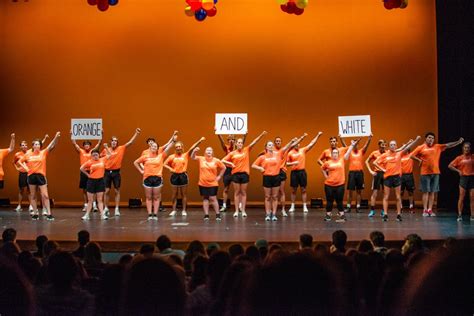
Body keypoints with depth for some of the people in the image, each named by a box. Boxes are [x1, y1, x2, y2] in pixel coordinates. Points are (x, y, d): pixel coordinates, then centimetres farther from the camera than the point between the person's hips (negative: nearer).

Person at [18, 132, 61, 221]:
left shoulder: (43, 153, 0)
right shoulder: (28, 154, 5)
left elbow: (52, 146, -12)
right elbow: (20, 161, 18)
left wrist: (56, 138, -26)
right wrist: (25, 167, 1)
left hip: (41, 175, -2)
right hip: (31, 176, 2)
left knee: (45, 195, -6)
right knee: (33, 196, 8)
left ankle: (49, 213, -4)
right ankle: (35, 213, 15)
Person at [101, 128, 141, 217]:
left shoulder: (121, 149, -1)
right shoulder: (105, 150, 2)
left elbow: (130, 142, -7)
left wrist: (136, 134, -15)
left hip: (116, 172, 0)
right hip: (107, 172, 0)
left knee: (117, 191, 4)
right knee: (107, 191, 4)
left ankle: (117, 209, 8)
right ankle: (106, 209, 12)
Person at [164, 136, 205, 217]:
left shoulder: (185, 155, 3)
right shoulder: (172, 156, 6)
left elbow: (192, 148, -7)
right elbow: (165, 164, 9)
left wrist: (200, 141, -17)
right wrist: (170, 169, -9)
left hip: (183, 175, -1)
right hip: (175, 176, 1)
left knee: (184, 194, 5)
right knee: (174, 194, 7)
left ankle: (184, 210, 11)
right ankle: (174, 210, 14)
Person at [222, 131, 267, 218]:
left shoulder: (246, 150, 3)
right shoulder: (232, 153, 3)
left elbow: (254, 142, -6)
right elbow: (223, 160, 6)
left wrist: (261, 135, -16)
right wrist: (230, 164, -8)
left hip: (245, 174, 0)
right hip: (236, 174, 0)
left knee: (243, 193, 5)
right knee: (236, 193, 6)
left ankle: (243, 211, 8)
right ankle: (236, 211, 8)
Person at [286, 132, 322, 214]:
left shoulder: (303, 150, 4)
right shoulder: (290, 153, 1)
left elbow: (312, 143, 2)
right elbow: (287, 163, 6)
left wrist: (318, 135, -3)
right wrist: (293, 163, -14)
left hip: (302, 172, 1)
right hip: (294, 172, -1)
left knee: (303, 190, 4)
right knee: (293, 190, 6)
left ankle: (304, 206, 8)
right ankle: (292, 206, 13)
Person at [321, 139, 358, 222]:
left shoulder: (341, 160, 2)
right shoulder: (328, 163, 1)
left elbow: (348, 152, -4)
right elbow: (322, 169, 18)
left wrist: (352, 145, -11)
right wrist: (325, 175, 8)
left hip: (340, 185, 0)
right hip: (329, 185, 0)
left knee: (339, 201, 6)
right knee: (329, 201, 7)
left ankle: (342, 215, 11)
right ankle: (328, 215, 14)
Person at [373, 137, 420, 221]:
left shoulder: (399, 153, 3)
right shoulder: (385, 155, 3)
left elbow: (407, 147, -6)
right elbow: (375, 162, 6)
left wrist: (416, 140, -15)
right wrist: (382, 169, -2)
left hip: (397, 176, 0)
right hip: (387, 177, 0)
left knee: (398, 197, 4)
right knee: (386, 197, 2)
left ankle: (399, 214, 10)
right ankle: (385, 214, 4)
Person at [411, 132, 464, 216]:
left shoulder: (438, 147, 8)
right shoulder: (421, 148, 1)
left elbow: (448, 145, 1)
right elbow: (412, 155, 6)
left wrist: (458, 142, -10)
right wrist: (419, 160, -5)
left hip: (435, 173, 3)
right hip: (425, 173, -3)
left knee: (432, 192, 5)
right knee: (425, 191, -1)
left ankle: (430, 210, 9)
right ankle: (425, 210, 2)